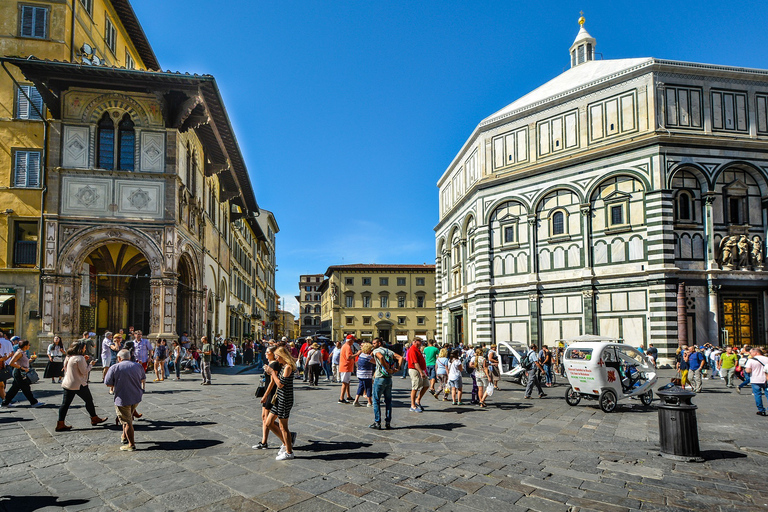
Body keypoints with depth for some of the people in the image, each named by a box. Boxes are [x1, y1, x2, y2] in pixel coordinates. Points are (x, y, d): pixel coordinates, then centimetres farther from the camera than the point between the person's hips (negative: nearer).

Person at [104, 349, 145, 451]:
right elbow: (143, 379, 18)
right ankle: (124, 437, 36)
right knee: (129, 418, 26)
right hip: (136, 397, 5)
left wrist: (116, 385, 11)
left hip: (122, 399, -5)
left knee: (127, 422, 3)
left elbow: (108, 383, -8)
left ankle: (131, 444, 7)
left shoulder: (114, 368, -9)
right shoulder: (138, 366, 6)